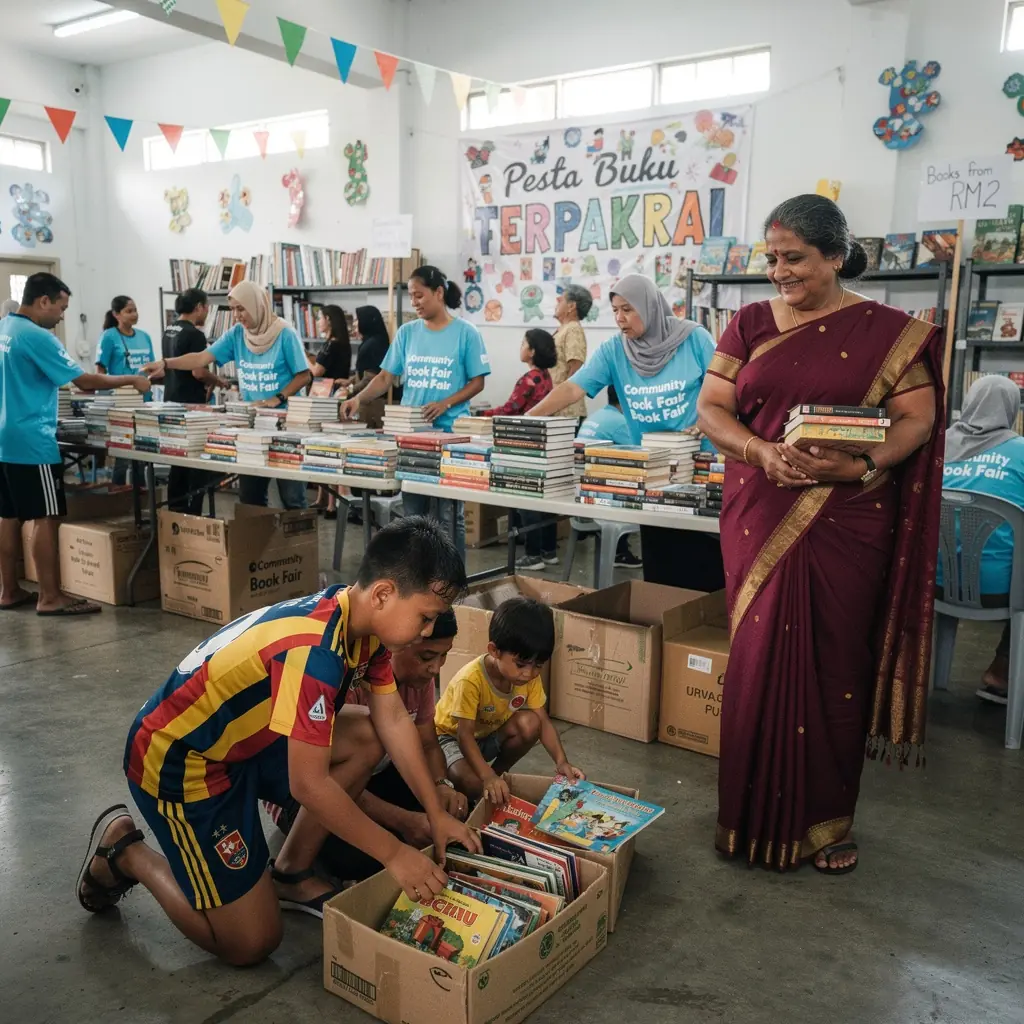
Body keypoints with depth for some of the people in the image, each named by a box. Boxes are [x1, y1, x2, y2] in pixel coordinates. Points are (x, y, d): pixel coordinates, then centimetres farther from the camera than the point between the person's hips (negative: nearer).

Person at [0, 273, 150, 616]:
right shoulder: (38, 338, -16)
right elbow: (84, 381, -14)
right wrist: (131, 380, -4)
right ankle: (50, 597, -2)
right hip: (31, 441, -9)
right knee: (46, 518, -5)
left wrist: (74, 384, 24)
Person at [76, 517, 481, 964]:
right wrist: (393, 853, -19)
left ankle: (290, 875, 14)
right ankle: (123, 850, 14)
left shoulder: (363, 622, -6)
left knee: (364, 744, 2)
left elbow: (393, 721, 3)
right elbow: (309, 784, -29)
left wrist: (436, 813, 2)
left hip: (243, 737, 9)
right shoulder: (314, 650, -33)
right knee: (251, 944, -2)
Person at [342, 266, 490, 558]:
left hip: (450, 433, -4)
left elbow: (477, 382, -3)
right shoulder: (407, 332, 7)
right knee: (412, 512, 10)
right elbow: (386, 377, 7)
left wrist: (445, 404, -17)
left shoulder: (465, 332, -4)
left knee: (449, 514, 1)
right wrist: (359, 398, -10)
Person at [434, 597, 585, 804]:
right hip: (451, 736, -6)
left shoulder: (531, 677, -16)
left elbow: (543, 722, -12)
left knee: (530, 724, -24)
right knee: (472, 784, -35)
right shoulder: (470, 680, -35)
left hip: (490, 735, 6)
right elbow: (465, 734, -35)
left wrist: (562, 762, -26)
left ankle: (498, 771, -1)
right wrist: (487, 777, -46)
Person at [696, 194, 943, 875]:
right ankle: (757, 813, 20)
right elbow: (711, 408, 3)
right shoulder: (750, 325, 8)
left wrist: (862, 466, -20)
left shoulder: (886, 331, 1)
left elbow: (917, 418, -1)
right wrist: (763, 451, -16)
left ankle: (828, 819, 22)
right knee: (759, 660, 4)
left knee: (833, 666, 5)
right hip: (760, 521, 2)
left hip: (845, 523, -1)